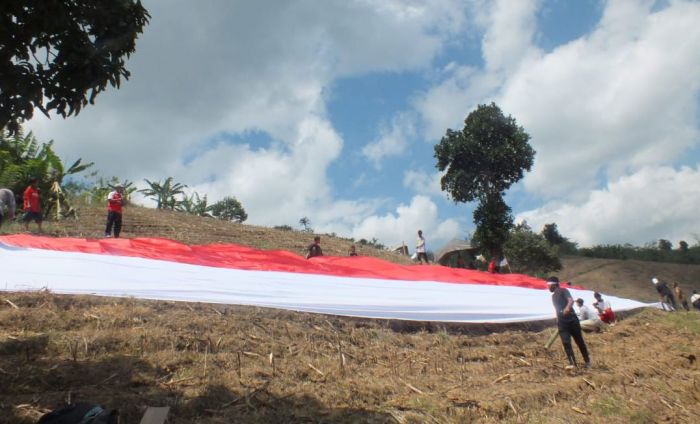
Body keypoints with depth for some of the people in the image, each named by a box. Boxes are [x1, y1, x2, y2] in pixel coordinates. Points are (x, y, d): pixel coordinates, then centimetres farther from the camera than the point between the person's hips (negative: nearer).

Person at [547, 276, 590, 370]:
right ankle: (572, 363, -9)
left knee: (579, 341, 7)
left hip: (572, 320, -6)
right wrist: (557, 321, 25)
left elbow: (571, 300, -25)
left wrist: (568, 307, -45)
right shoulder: (553, 296, 16)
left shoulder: (563, 291, -7)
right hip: (562, 322, 6)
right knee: (566, 342, -9)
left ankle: (587, 361, 22)